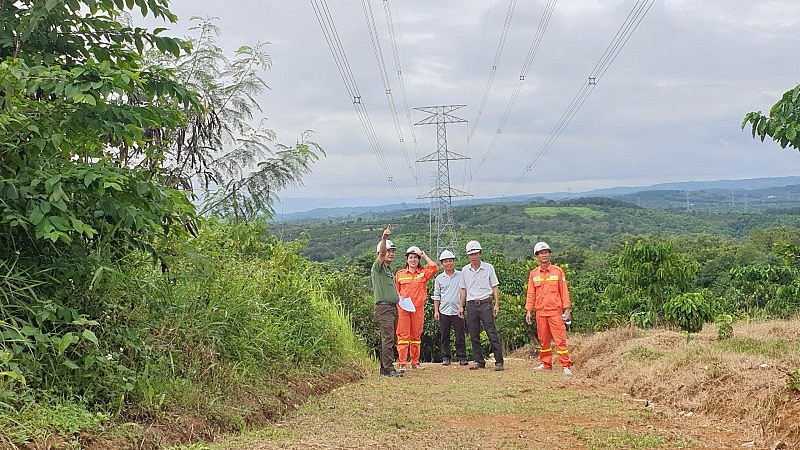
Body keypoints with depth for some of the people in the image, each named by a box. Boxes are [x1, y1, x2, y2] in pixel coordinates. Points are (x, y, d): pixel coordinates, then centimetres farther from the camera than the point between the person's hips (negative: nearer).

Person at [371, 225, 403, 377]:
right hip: (383, 307, -9)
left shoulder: (390, 270, 22)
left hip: (393, 307, 9)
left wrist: (399, 300, 15)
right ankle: (389, 368, -16)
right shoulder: (378, 267, -3)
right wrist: (384, 238, -38)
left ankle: (384, 367, 15)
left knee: (389, 339, 10)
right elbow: (381, 253, -23)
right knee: (387, 338, -13)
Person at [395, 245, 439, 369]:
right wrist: (399, 299, -2)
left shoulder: (423, 273, 8)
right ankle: (402, 363, -6)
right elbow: (396, 291, 14)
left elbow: (434, 268, -10)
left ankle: (415, 362, 13)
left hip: (418, 308, 1)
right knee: (403, 335, -5)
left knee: (416, 336, 6)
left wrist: (425, 256, -3)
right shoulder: (400, 274, 9)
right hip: (403, 308, -1)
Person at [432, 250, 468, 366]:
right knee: (445, 335, 4)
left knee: (460, 334, -3)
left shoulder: (461, 276, 6)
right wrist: (436, 310, 5)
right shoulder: (439, 278, 10)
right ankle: (446, 357, 11)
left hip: (457, 310, -1)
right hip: (444, 311, 1)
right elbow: (436, 295, 12)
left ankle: (462, 357, 2)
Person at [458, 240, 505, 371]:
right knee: (474, 336, 4)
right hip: (471, 305, 3)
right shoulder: (465, 270, 11)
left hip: (485, 304, -3)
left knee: (492, 334, -7)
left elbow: (494, 287, 4)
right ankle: (479, 361, 13)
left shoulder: (488, 268, 3)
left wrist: (496, 304, -4)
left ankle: (499, 361, -5)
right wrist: (461, 306, 11)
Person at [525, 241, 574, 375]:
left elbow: (564, 291, 3)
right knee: (543, 340, 8)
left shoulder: (557, 271, 2)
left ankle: (566, 366, -5)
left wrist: (566, 309, -2)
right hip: (540, 312, 3)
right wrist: (528, 311, 5)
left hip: (555, 311, -3)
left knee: (560, 339, -7)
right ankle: (546, 364, 18)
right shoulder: (533, 274, 9)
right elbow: (531, 294, 12)